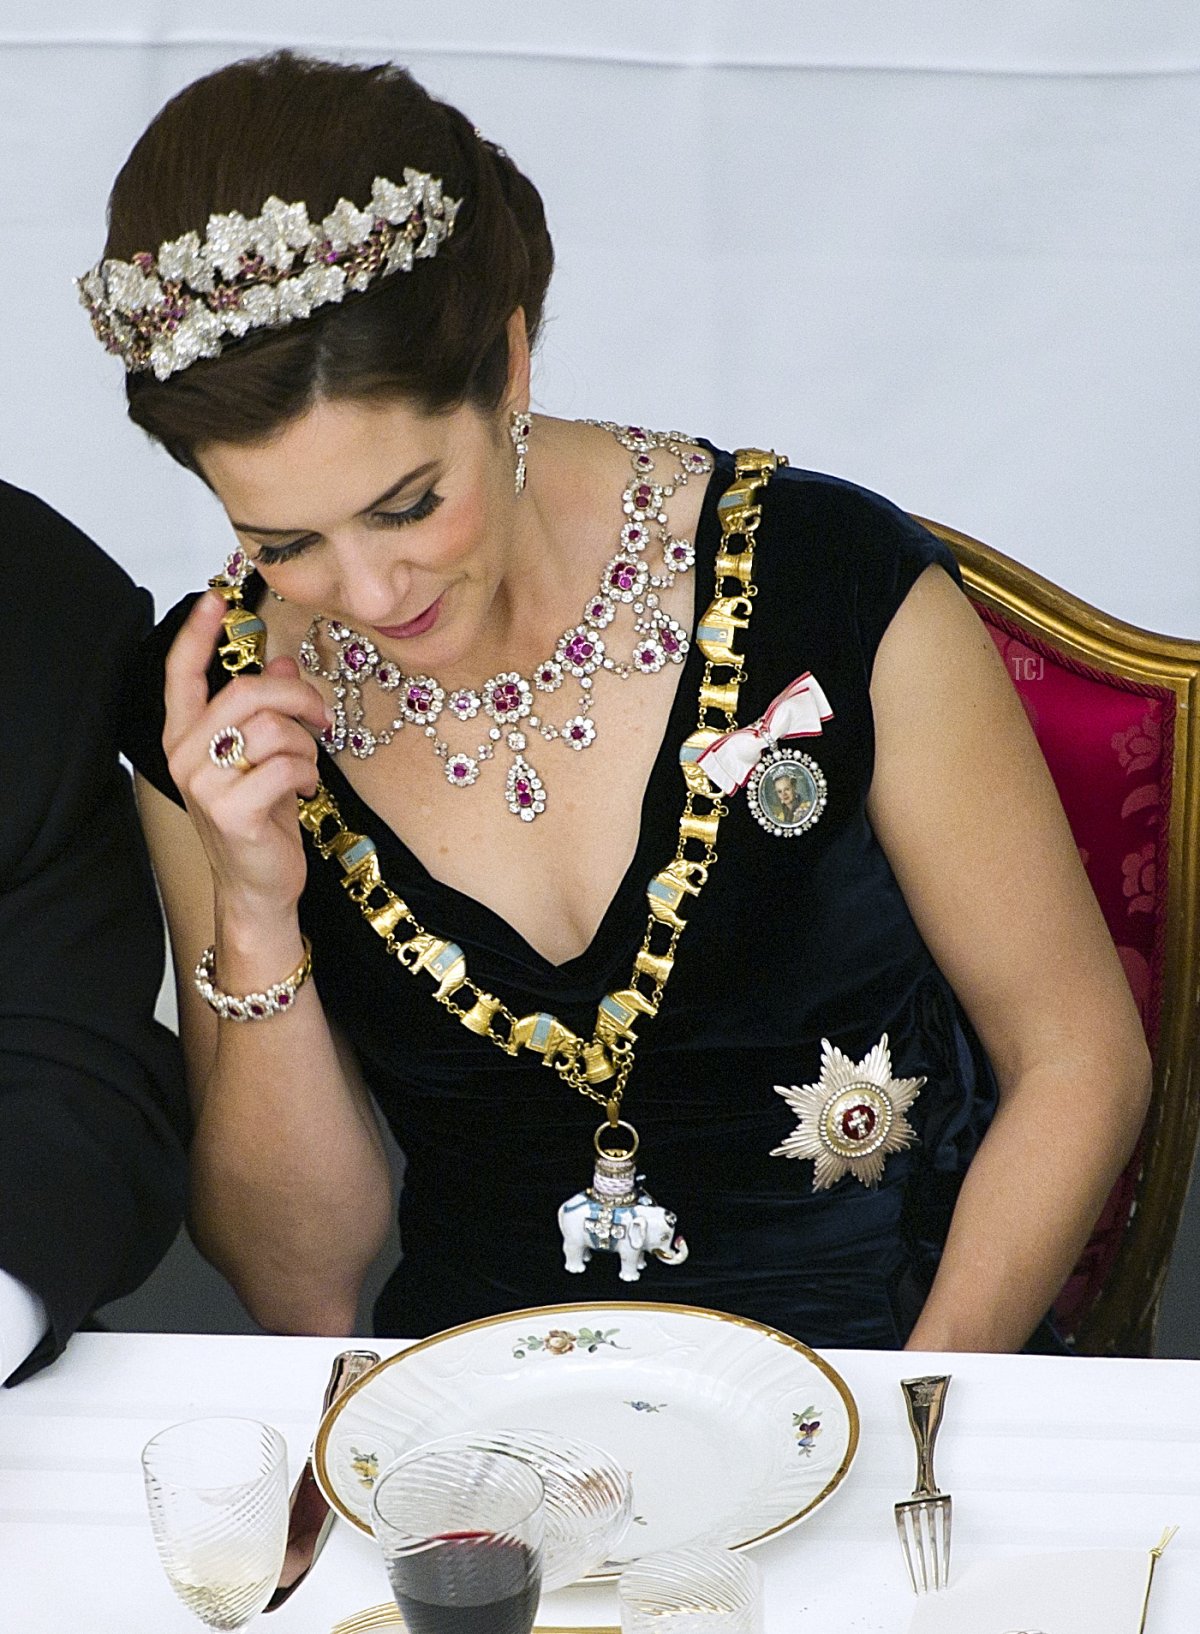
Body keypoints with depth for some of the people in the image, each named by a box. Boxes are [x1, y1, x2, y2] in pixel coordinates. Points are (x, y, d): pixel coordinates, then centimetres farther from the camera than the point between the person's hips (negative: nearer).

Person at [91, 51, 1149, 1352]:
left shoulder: (834, 586, -14)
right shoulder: (215, 702, -6)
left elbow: (1079, 1059, -4)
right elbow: (304, 1283, -2)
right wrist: (256, 919, -17)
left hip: (862, 1358, 0)